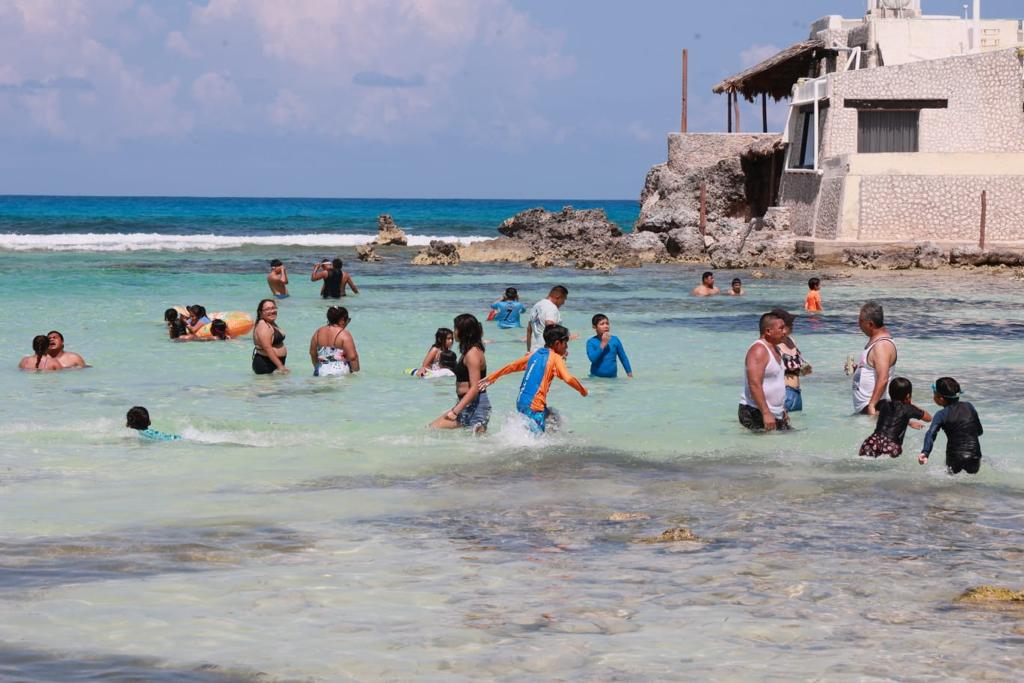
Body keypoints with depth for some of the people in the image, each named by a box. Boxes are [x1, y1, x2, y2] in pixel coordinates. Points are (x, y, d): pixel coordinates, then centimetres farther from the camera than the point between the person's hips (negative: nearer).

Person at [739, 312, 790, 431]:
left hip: (776, 414, 10)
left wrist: (783, 411, 26)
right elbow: (754, 384, -24)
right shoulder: (758, 350, -15)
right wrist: (766, 413, -29)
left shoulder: (776, 350, 18)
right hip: (755, 413, -10)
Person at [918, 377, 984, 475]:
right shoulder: (969, 406, 6)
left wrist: (925, 452, -37)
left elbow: (931, 434, -23)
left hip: (955, 457, -2)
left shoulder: (941, 415, -5)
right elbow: (980, 431, 15)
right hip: (974, 455, 2)